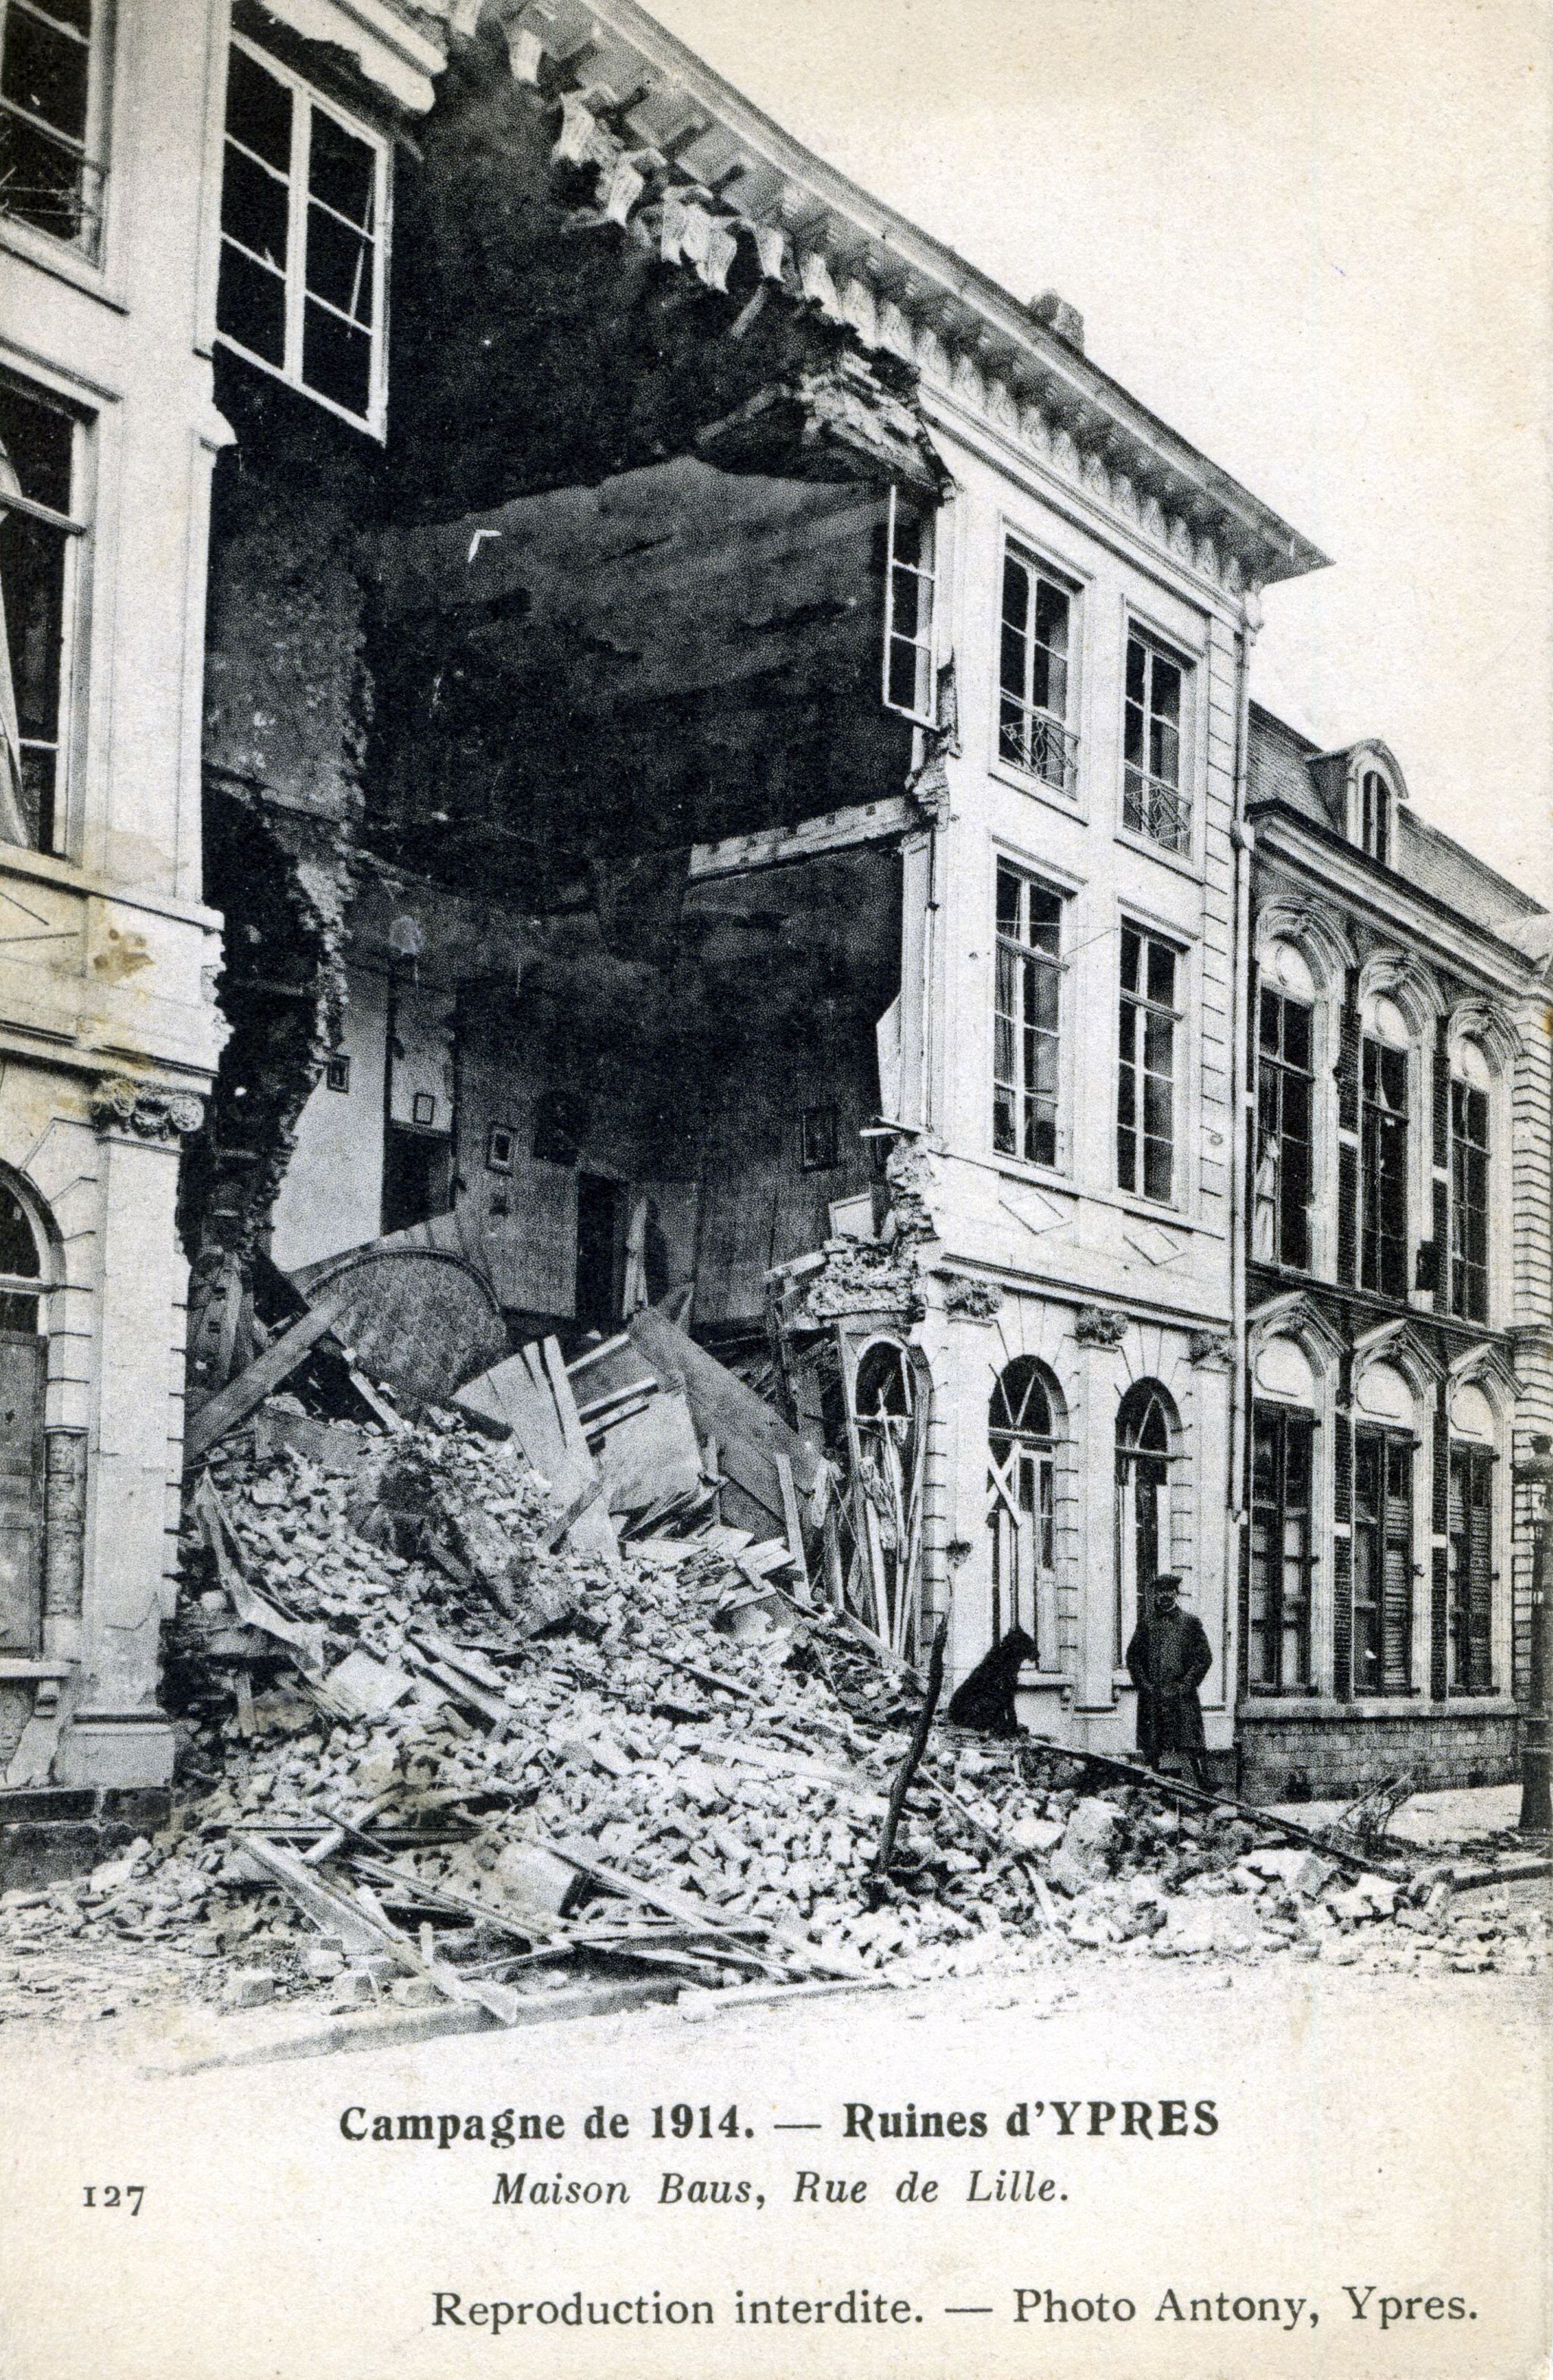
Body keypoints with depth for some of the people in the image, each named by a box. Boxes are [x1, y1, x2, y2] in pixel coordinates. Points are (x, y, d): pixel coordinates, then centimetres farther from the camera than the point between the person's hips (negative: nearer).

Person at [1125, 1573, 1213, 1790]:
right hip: (1151, 1698, 3)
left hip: (1182, 1698, -3)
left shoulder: (1190, 1622, 6)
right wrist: (1144, 1684, -2)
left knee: (1191, 1749, -9)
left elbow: (1204, 1658, 1)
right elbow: (1132, 1656, 11)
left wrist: (1184, 1686, -8)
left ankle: (1204, 1792, -6)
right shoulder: (1146, 1623, 13)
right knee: (1153, 1750, 2)